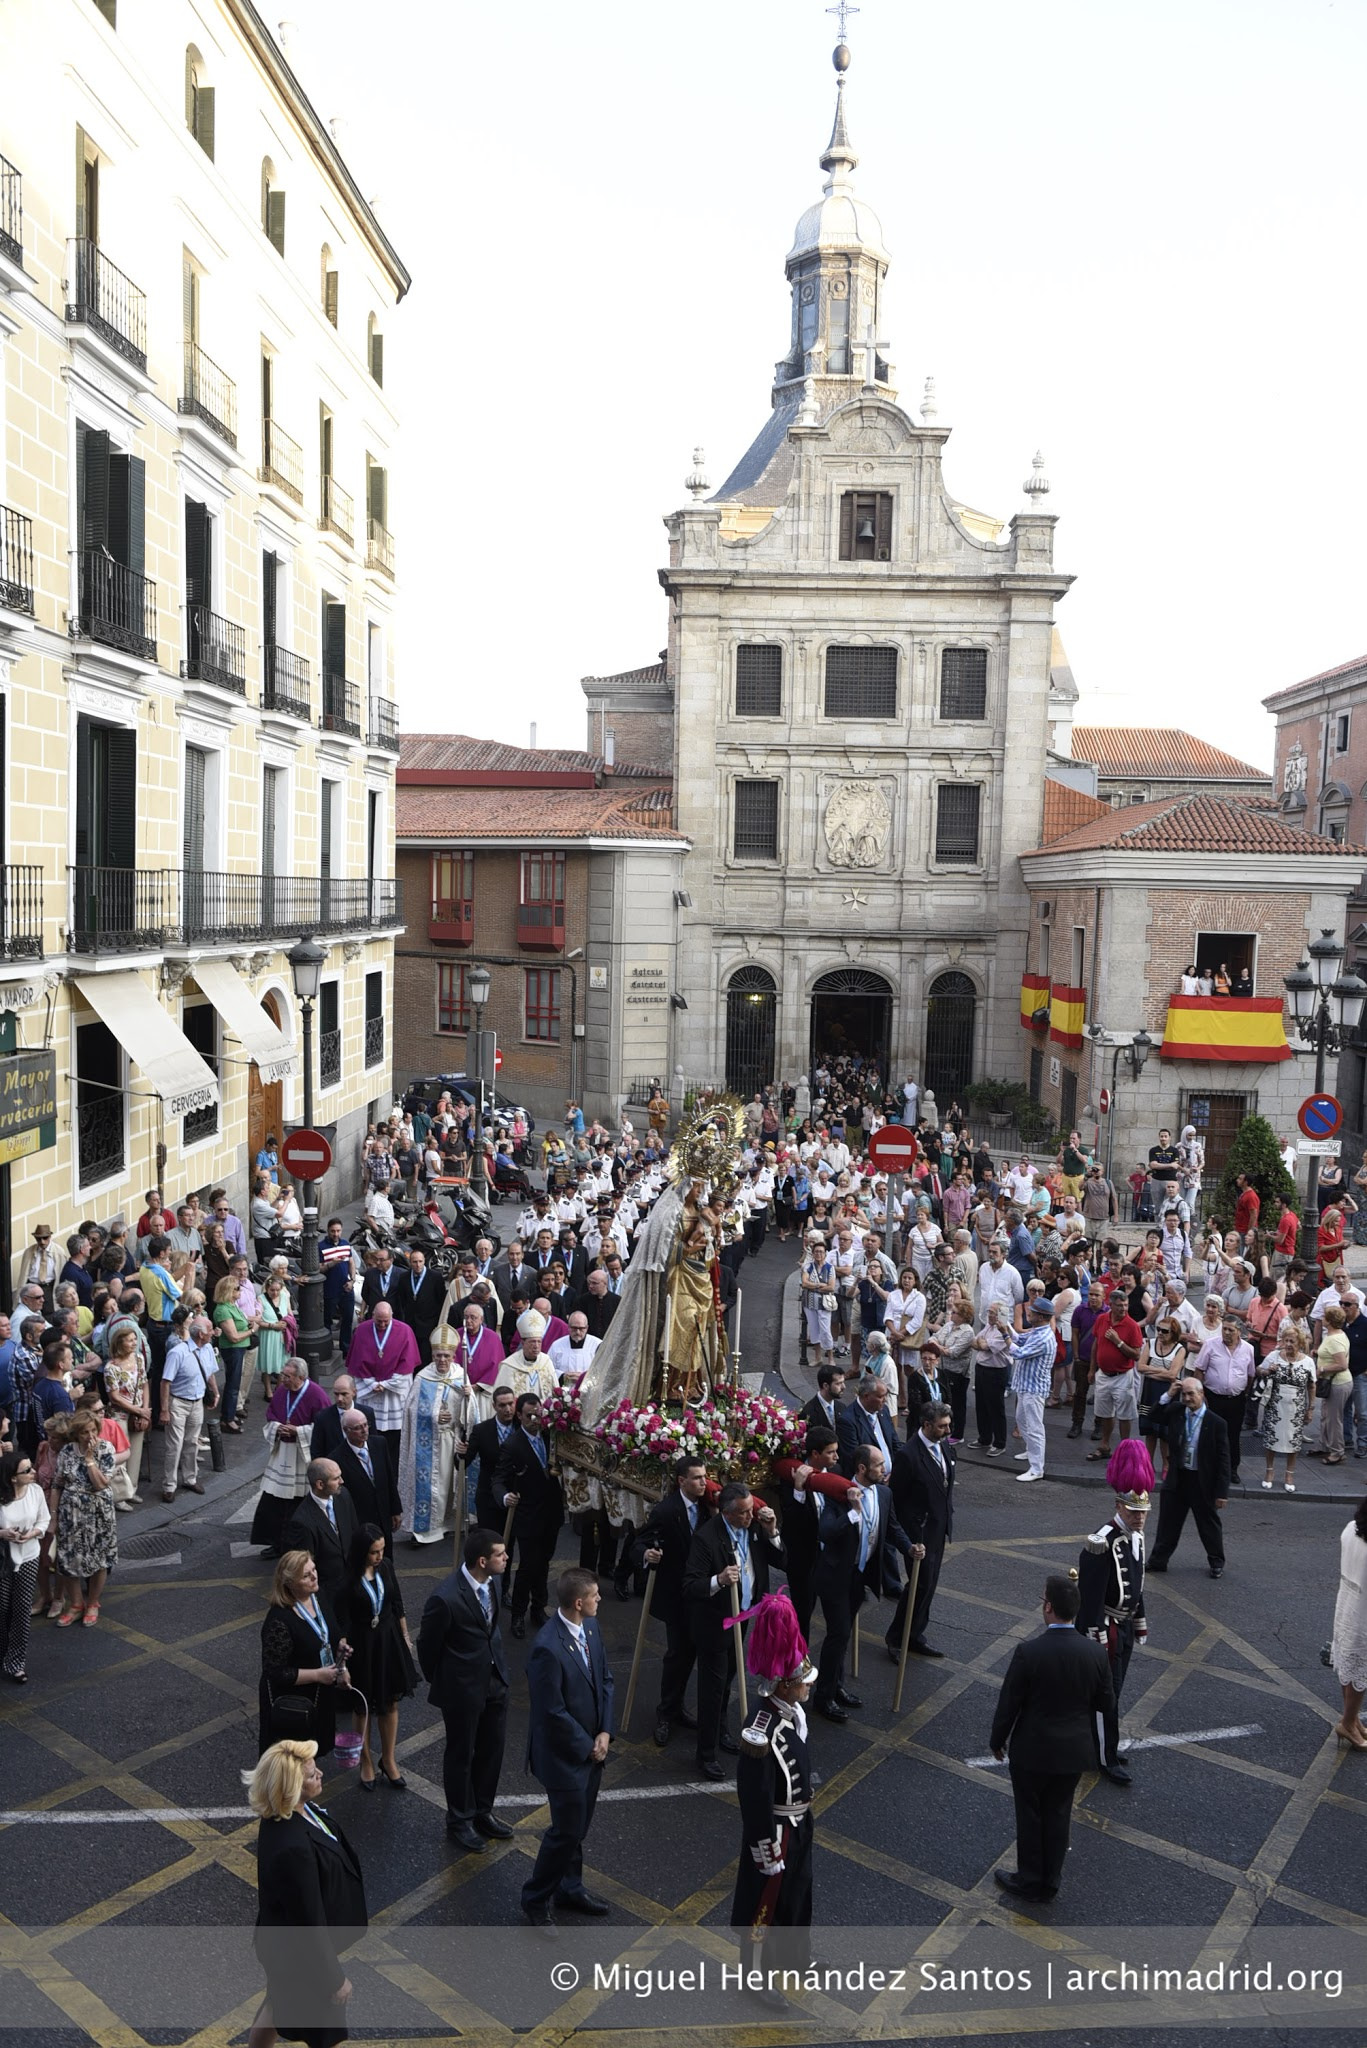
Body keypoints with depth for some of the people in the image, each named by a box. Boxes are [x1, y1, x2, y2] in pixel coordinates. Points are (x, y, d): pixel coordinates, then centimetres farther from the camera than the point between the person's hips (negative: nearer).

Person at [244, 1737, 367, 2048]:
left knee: (280, 2004, 32)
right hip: (301, 1952, -8)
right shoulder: (293, 1849, -41)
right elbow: (309, 1921, -30)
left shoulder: (296, 1811, -12)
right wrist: (334, 1978, -17)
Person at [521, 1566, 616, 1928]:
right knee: (567, 1831, 6)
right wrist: (587, 1747, -13)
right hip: (564, 1755, -7)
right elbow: (553, 1712, -25)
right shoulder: (548, 1648, -31)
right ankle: (536, 1898, 28)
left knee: (579, 1826, 22)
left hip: (592, 1747, 8)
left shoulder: (590, 1627, -5)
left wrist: (604, 1733, -4)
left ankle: (569, 1887, 42)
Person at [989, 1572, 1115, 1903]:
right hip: (1074, 1751, 3)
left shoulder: (1028, 1652, -23)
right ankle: (1051, 1881, 31)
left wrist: (997, 1740, 3)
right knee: (1058, 1814, 19)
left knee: (1029, 1815, 15)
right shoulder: (1096, 1652, -13)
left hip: (1032, 1750, -3)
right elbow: (1107, 1705, -1)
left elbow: (1008, 1703, -14)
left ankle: (1030, 1880, 29)